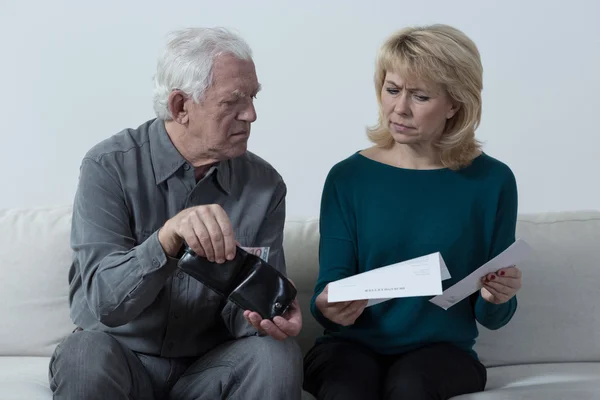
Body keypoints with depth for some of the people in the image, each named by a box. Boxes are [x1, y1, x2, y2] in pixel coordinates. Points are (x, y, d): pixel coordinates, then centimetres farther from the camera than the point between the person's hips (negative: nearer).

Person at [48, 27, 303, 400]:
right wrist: (169, 237, -39)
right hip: (121, 356, -1)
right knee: (84, 355, -33)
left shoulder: (265, 185, -2)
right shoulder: (109, 166, -12)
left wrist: (268, 315, -26)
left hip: (209, 368, 2)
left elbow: (245, 308, -2)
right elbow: (104, 300, -21)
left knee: (277, 355, -27)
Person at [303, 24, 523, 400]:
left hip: (442, 350, 0)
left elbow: (489, 318, 4)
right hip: (353, 346, 0)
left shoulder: (492, 181, -1)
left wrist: (497, 300, -19)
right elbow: (330, 283, -2)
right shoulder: (348, 176, 0)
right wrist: (327, 307, -25)